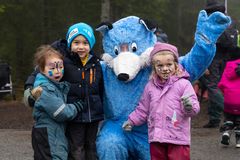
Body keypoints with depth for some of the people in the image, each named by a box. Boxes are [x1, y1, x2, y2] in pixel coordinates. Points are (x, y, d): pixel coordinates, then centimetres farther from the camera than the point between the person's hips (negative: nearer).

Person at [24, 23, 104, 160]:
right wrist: (29, 88, -24)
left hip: (93, 116, 5)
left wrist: (101, 111, 19)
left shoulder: (96, 63, 6)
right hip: (74, 116, -5)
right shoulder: (64, 61, -10)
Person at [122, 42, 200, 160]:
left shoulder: (183, 84, -6)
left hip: (177, 138, -5)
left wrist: (190, 107, -32)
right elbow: (143, 109, 18)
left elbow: (195, 108, -11)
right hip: (156, 138, 5)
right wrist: (132, 121, 14)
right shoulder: (150, 86, 8)